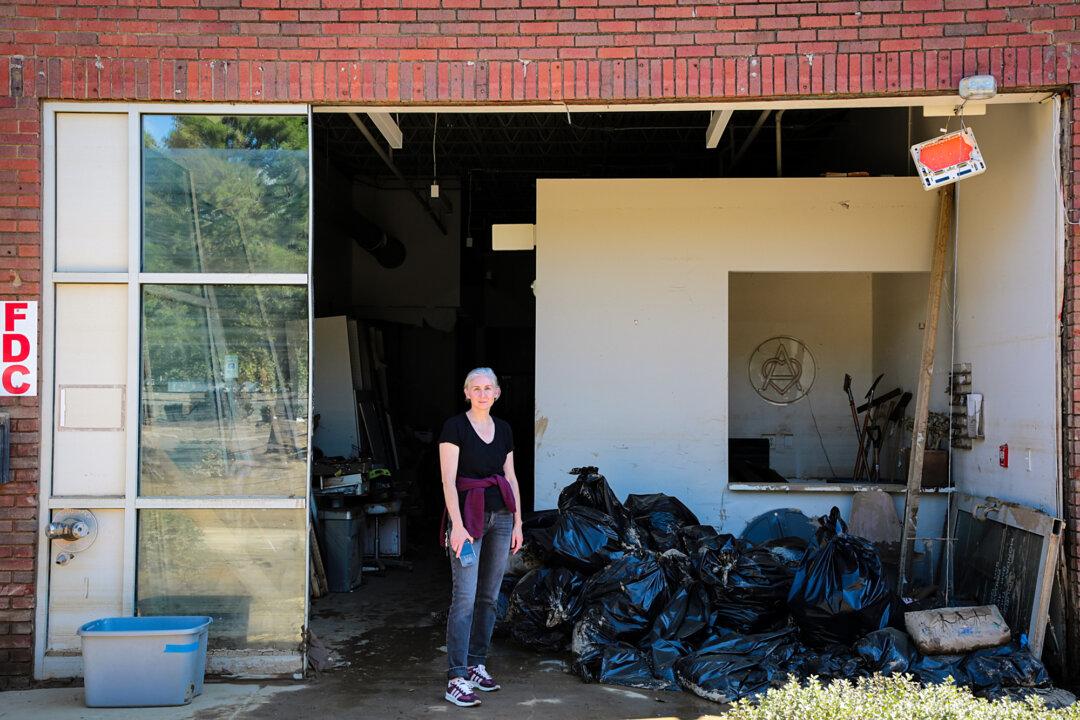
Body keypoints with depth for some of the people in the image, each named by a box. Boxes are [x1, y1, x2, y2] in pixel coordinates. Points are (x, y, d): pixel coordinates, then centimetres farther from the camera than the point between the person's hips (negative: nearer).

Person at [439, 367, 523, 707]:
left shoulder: (503, 430, 11)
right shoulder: (455, 426, -7)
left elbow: (511, 478, 14)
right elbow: (448, 480, -13)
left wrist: (518, 522, 11)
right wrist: (457, 525, -20)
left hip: (501, 517, 6)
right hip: (468, 516, -6)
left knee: (489, 596, 10)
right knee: (465, 598, -10)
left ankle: (477, 665, 21)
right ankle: (456, 679, -9)